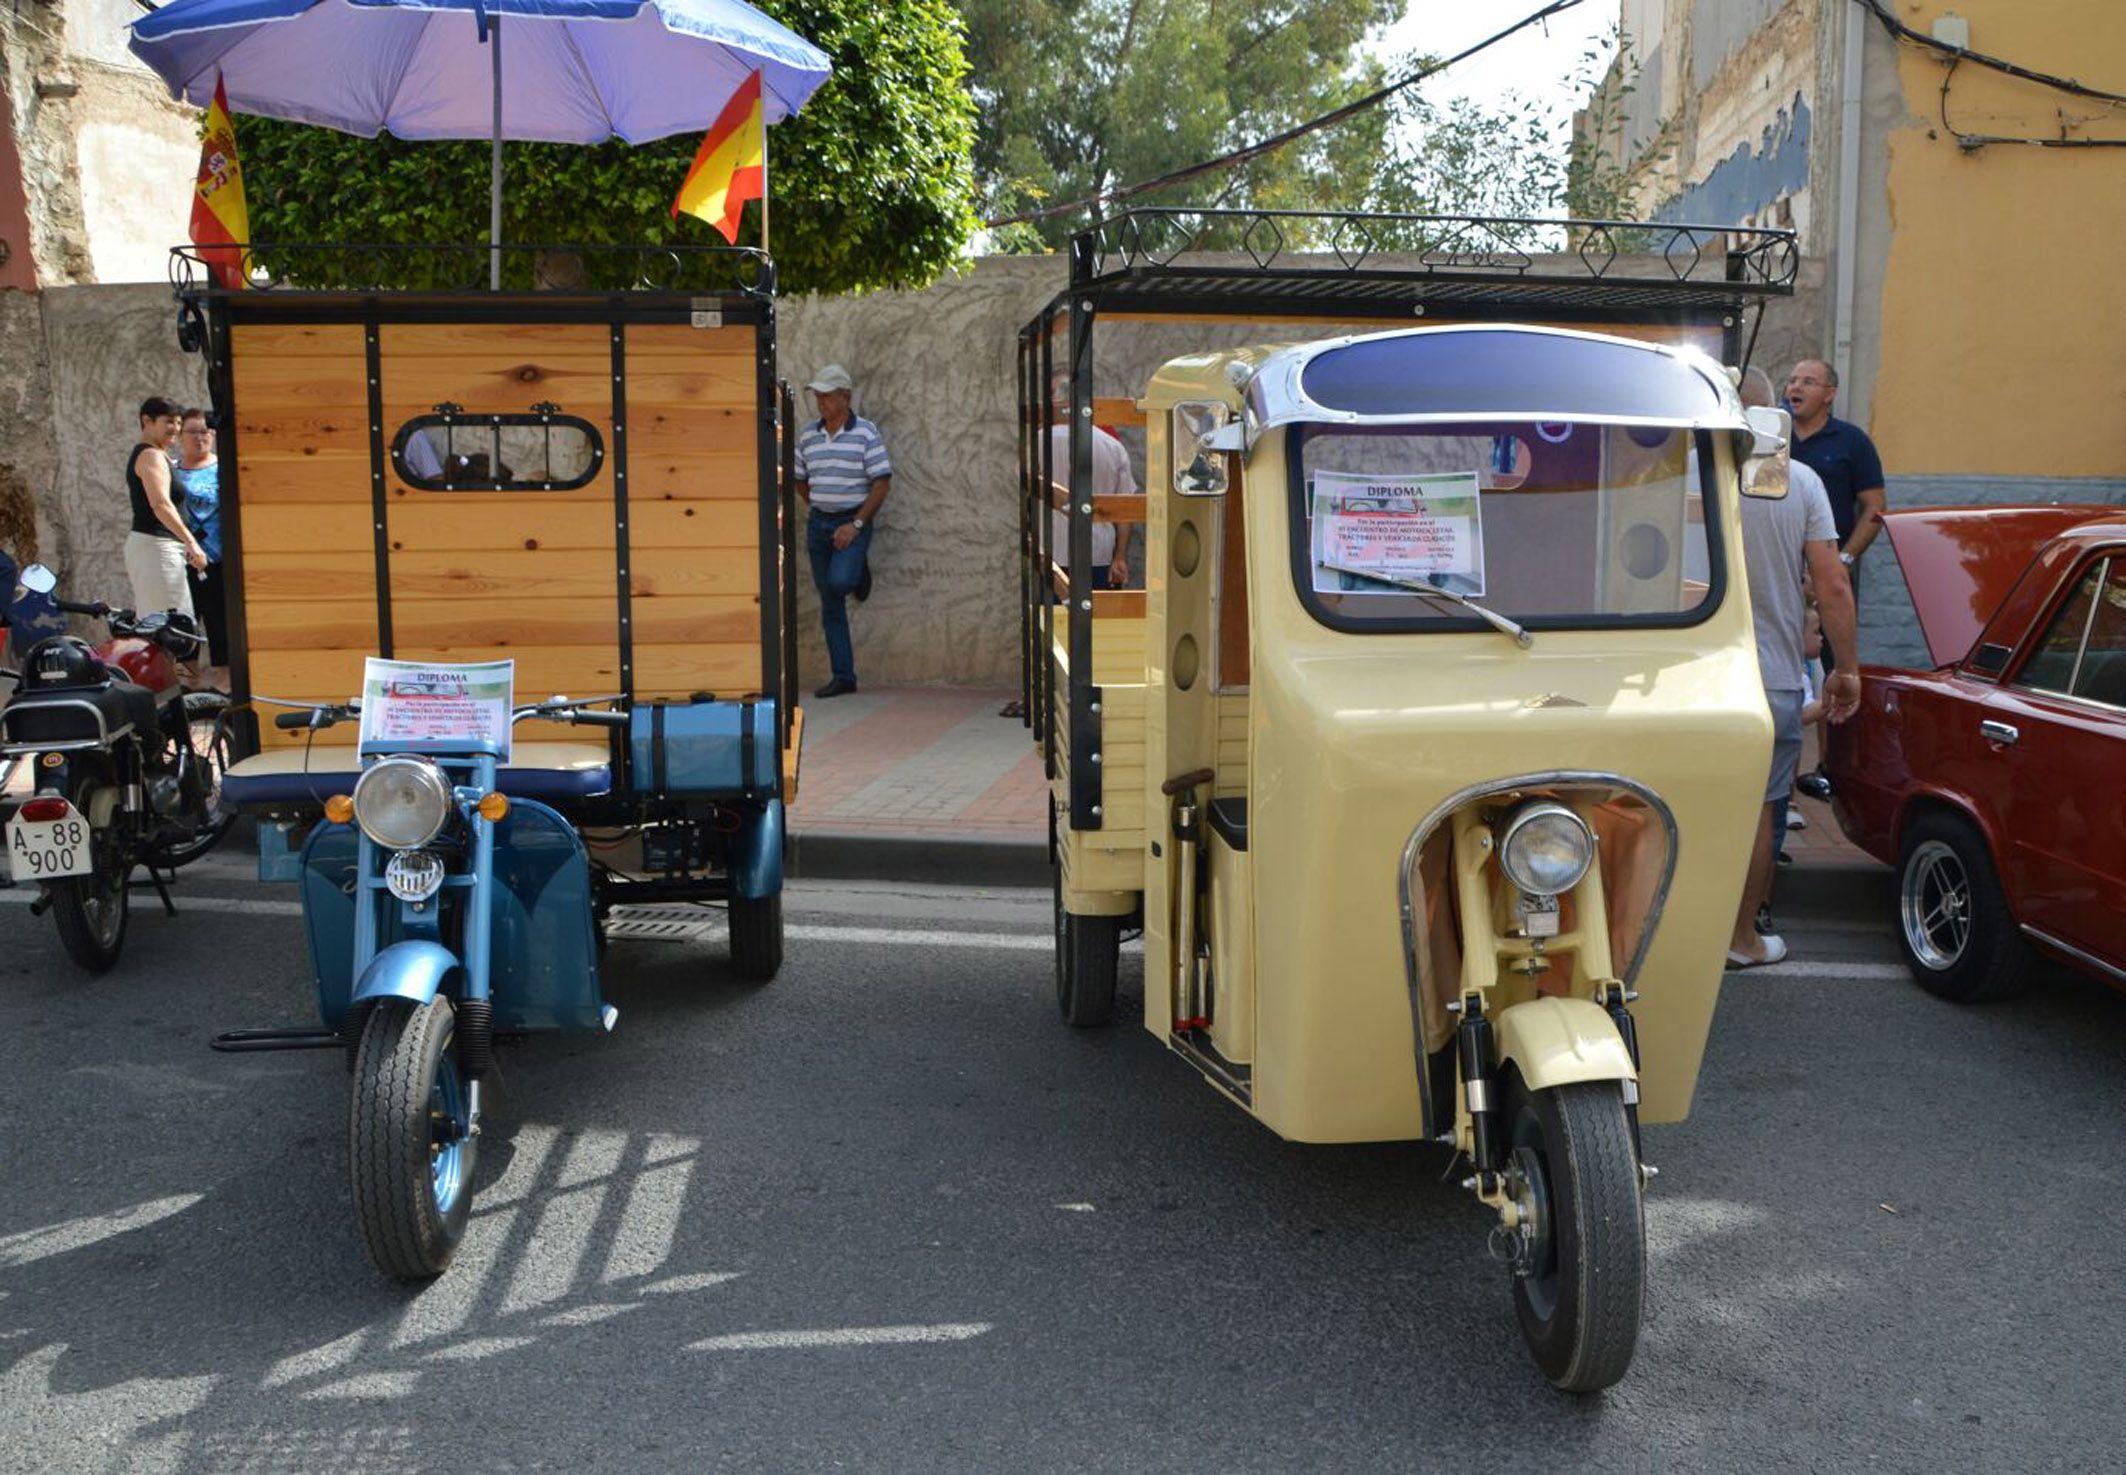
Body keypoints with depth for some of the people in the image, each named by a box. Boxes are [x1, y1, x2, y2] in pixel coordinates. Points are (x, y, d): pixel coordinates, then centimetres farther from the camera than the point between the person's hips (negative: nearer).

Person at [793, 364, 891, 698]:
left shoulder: (866, 433, -7)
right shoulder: (808, 435, 7)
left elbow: (882, 483, -11)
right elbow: (800, 479, 19)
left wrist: (856, 524, -16)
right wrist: (819, 508, 10)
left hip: (853, 522, -5)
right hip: (818, 523, 5)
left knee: (840, 581, -28)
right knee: (830, 604, 4)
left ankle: (860, 573, 11)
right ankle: (843, 676, 10)